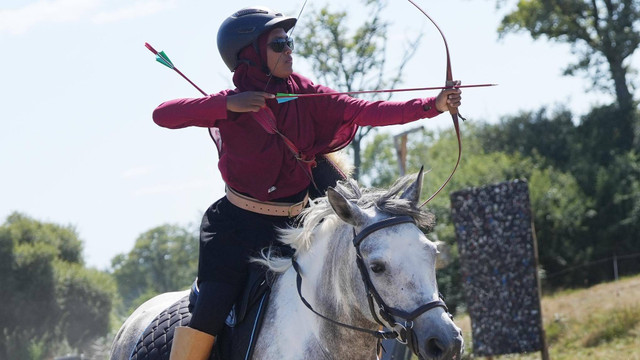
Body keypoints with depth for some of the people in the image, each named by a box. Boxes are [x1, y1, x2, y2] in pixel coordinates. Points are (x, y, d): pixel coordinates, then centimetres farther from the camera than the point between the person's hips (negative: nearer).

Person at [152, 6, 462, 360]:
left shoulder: (303, 93, -3)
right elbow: (162, 114, -24)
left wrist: (433, 105, -24)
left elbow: (365, 111, -13)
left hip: (292, 223, 5)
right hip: (239, 225, -4)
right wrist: (228, 106, -34)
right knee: (209, 312, -16)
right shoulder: (230, 105, -13)